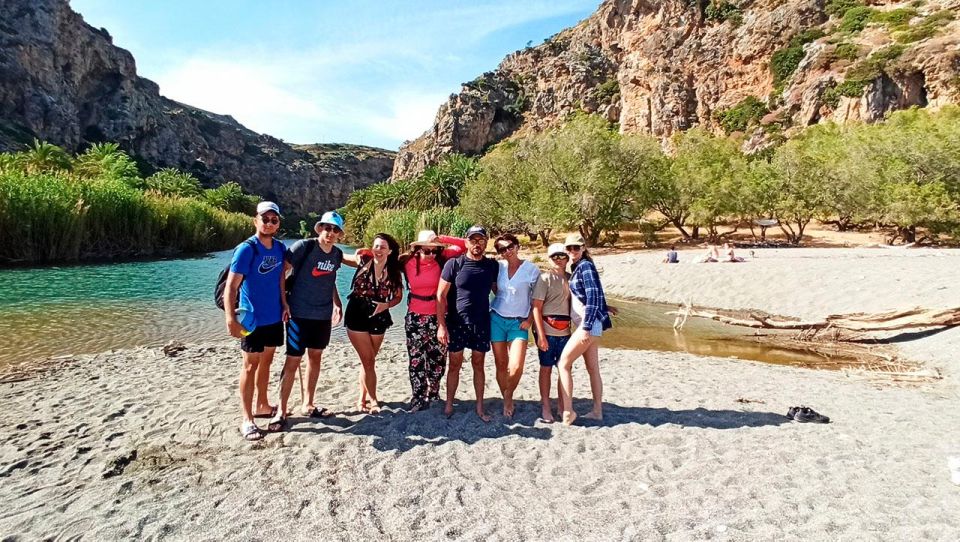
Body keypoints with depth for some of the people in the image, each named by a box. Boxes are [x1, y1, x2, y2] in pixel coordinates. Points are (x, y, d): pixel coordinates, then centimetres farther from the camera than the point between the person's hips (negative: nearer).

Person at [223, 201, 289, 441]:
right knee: (250, 365, 1)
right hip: (253, 319, -6)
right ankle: (247, 420, 9)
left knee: (266, 361, 18)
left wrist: (284, 304, 6)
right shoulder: (246, 249, -16)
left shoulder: (280, 247, 3)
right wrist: (230, 318, -28)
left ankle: (262, 405, 34)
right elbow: (231, 286, -20)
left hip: (275, 317, 6)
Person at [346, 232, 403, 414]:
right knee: (369, 360, -2)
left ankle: (362, 399, 26)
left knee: (368, 360, 13)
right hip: (357, 316, -2)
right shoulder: (363, 263, -7)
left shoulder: (394, 271, -2)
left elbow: (398, 296, 6)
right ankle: (373, 400, 9)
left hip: (378, 318, 3)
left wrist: (386, 305, -11)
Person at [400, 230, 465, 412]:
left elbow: (462, 246, -8)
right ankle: (418, 398, 12)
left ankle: (433, 392, 31)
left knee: (437, 358, 12)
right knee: (417, 359, 1)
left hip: (438, 316, 1)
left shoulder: (441, 259, -7)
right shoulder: (407, 262, -7)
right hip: (415, 317, 0)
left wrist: (441, 239, -16)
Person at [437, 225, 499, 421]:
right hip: (456, 324, -2)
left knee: (478, 365, 11)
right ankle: (448, 405, 20)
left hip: (482, 324, 2)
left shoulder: (492, 266, 1)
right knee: (455, 365, 7)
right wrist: (441, 325, -13)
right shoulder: (454, 264, -8)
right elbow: (441, 296, -8)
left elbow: (498, 291, 13)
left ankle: (480, 407, 20)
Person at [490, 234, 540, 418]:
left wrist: (529, 320, -7)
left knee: (516, 366, -13)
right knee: (501, 365, 6)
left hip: (518, 323, -2)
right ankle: (506, 401, 23)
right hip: (497, 319, 2)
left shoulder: (531, 269, -5)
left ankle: (509, 396, 14)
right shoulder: (498, 267, 2)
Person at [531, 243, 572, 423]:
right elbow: (536, 308, -10)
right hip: (547, 329, -4)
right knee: (546, 368, 5)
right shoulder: (545, 278, -6)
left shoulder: (570, 278, 8)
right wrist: (541, 335, -14)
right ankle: (545, 407, 16)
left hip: (565, 331, 5)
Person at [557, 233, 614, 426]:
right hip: (584, 324, 9)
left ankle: (568, 411, -2)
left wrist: (586, 328, -23)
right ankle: (597, 411, 21)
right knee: (593, 368, 13)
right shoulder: (576, 268, 15)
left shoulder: (585, 266, -12)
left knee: (564, 363, -6)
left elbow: (593, 297, -19)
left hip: (589, 324, -9)